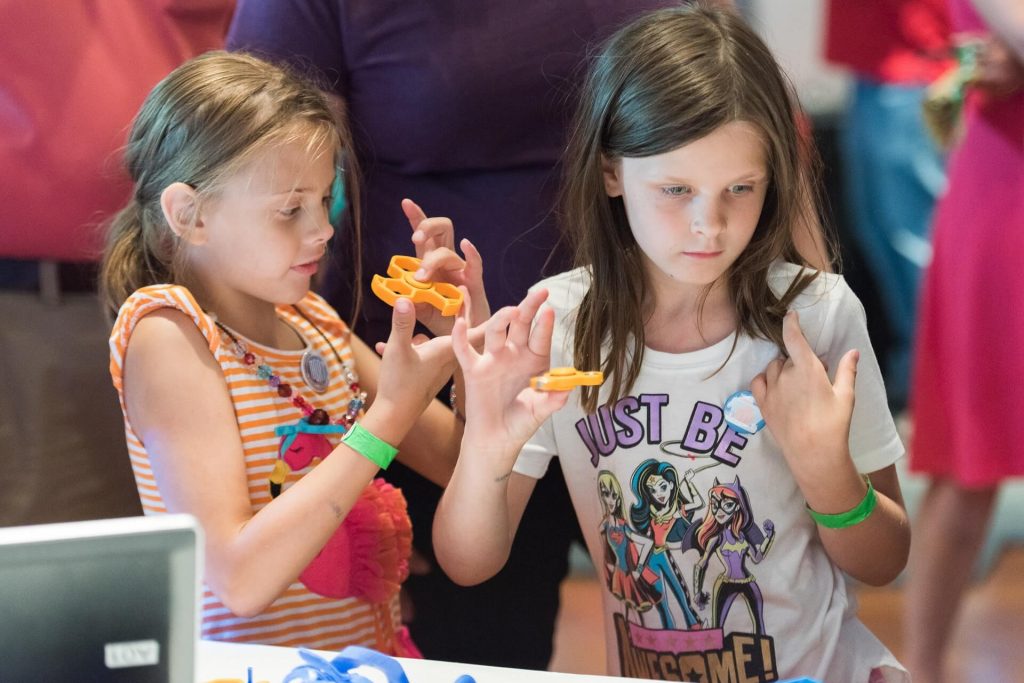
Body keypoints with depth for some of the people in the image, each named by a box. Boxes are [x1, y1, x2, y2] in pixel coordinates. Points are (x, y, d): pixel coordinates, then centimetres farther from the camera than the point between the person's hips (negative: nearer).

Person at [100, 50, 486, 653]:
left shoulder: (311, 321, 9)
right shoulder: (170, 332, -11)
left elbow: (460, 462, 16)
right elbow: (241, 580, -20)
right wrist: (390, 416, -19)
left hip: (374, 657, 5)